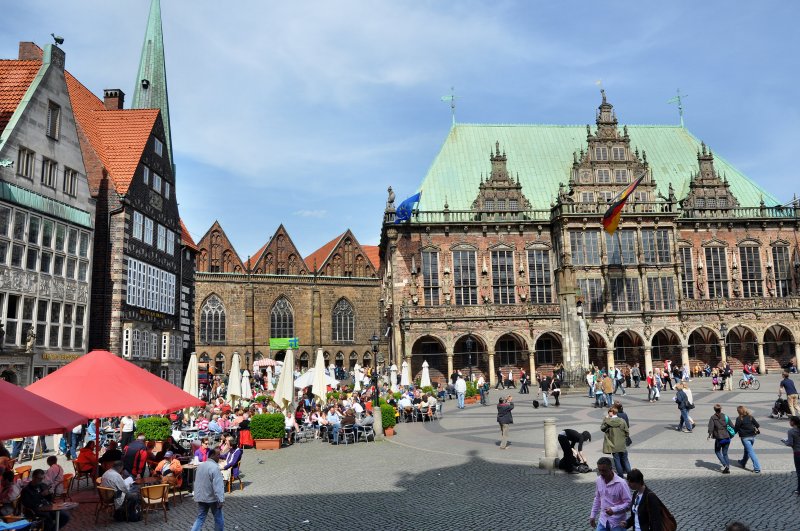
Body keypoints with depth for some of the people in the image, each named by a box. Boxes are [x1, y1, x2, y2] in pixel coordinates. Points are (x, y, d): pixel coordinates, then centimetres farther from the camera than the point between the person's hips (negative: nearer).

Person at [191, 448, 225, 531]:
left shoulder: (200, 466, 9)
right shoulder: (214, 467, -20)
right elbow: (217, 485, -24)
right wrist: (221, 499, -23)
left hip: (200, 497, 8)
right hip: (212, 498, -8)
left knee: (200, 518, 10)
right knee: (218, 518, 8)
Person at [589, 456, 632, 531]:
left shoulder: (620, 483, -21)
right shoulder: (598, 481, -2)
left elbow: (628, 503, -17)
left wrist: (613, 510, -29)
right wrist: (593, 515, 13)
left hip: (617, 522, -5)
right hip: (603, 520, 5)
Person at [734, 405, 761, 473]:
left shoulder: (739, 419, -13)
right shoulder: (750, 417, 1)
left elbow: (736, 429, -11)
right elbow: (757, 425, 1)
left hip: (745, 437, -6)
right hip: (752, 436, 6)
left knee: (751, 452, -3)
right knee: (747, 450, 23)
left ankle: (757, 468, -7)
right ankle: (743, 463, 42)